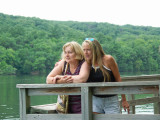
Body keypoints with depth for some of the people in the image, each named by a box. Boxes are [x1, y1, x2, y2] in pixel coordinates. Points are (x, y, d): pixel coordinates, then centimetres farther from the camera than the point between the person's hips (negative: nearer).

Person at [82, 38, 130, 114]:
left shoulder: (108, 60, -11)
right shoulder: (88, 63, 1)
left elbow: (118, 79, -5)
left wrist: (124, 100, -3)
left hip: (111, 100, -3)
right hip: (95, 100, 3)